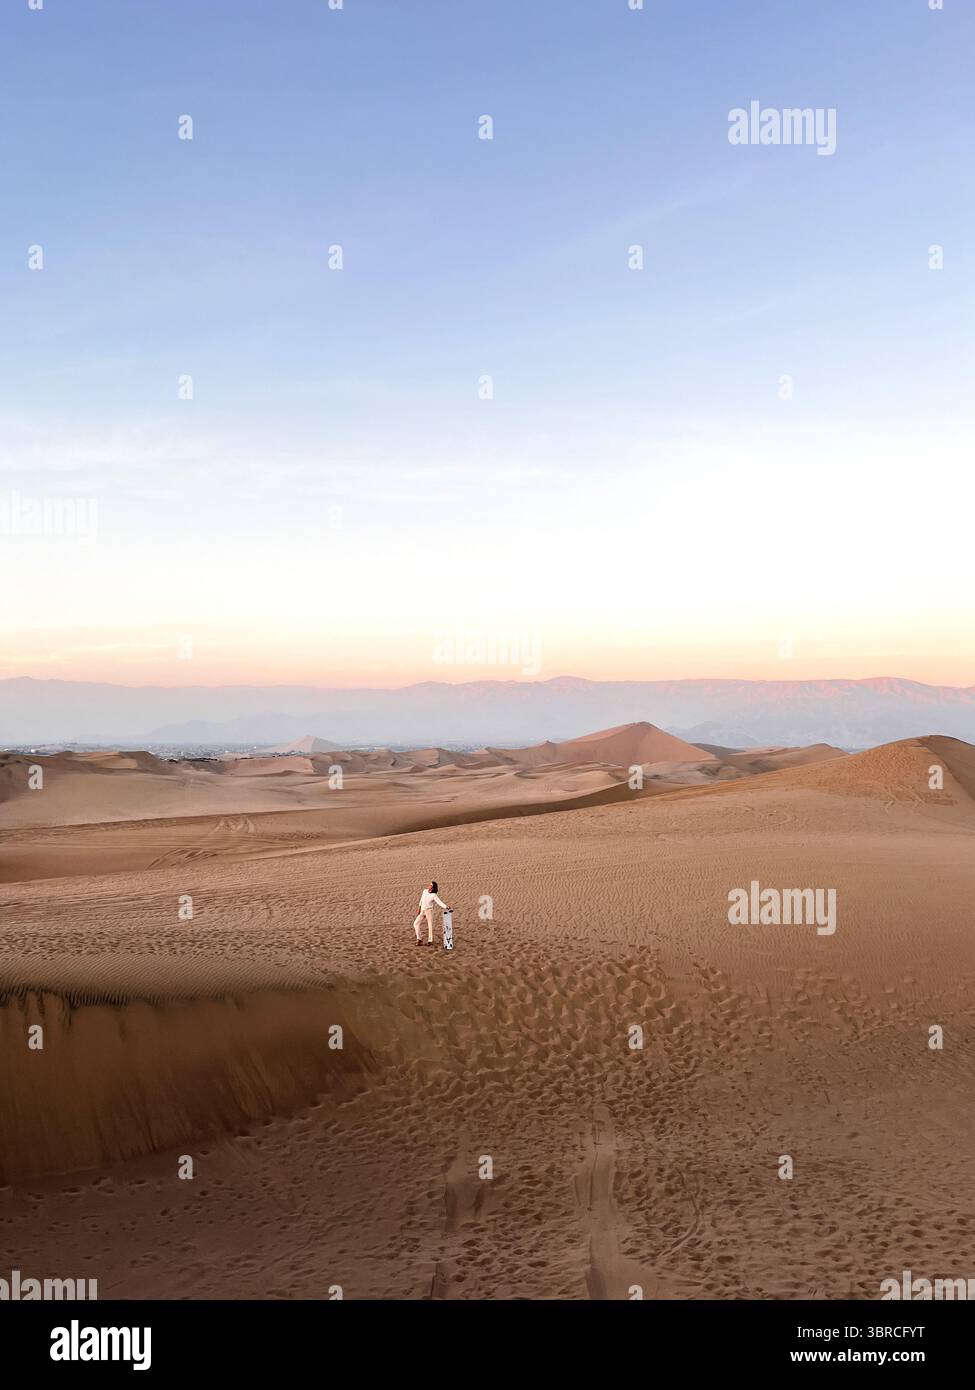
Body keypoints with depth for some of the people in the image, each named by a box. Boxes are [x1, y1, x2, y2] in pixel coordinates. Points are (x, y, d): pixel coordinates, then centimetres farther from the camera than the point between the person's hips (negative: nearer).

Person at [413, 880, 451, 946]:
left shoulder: (434, 895, -13)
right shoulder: (425, 891, 3)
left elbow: (440, 903, -21)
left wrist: (446, 907, -38)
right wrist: (419, 910, 15)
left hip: (429, 911, -5)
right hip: (422, 911, 5)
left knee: (430, 925, 0)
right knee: (416, 924, -3)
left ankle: (430, 941, 11)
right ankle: (419, 939, 5)